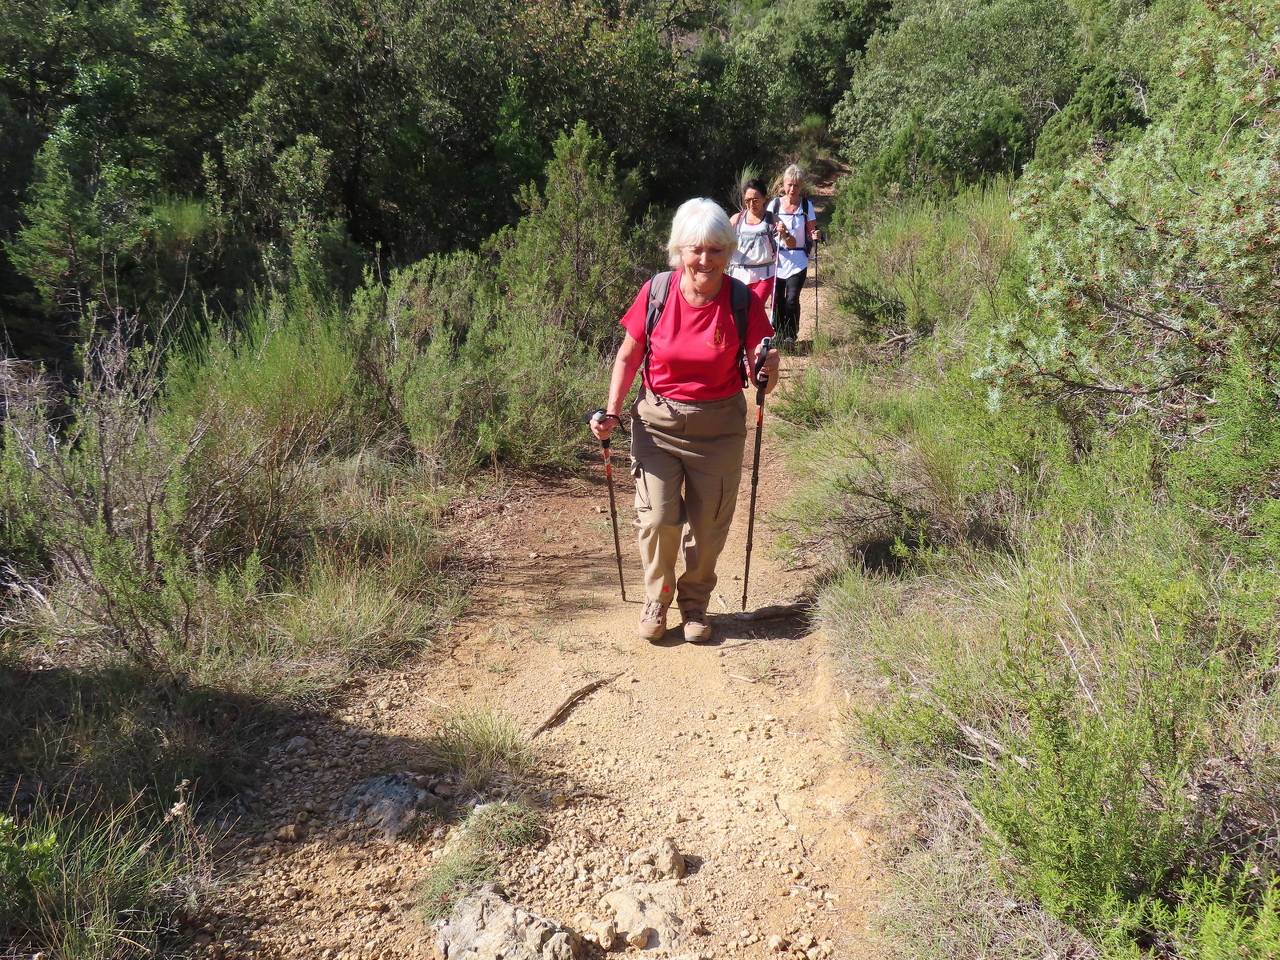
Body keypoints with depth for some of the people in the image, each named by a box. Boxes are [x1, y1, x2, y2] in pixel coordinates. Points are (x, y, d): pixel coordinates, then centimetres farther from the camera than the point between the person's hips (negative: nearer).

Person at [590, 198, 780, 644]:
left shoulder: (744, 301, -10)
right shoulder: (656, 292, -10)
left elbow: (763, 380, -5)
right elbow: (629, 357, 2)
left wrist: (768, 369, -28)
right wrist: (611, 412, -8)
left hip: (719, 427, 1)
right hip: (657, 421, 0)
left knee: (708, 524, 9)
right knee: (658, 518, -7)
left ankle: (695, 602, 33)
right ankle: (656, 599, 19)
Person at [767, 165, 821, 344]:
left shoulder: (807, 205, 1)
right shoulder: (774, 204, 1)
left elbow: (810, 233, 6)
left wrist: (815, 236, -16)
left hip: (798, 260, -1)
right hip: (777, 259, 1)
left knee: (792, 299, -8)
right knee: (777, 299, 5)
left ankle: (791, 336, 7)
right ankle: (778, 335, 22)